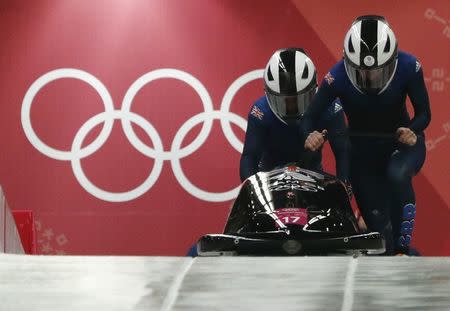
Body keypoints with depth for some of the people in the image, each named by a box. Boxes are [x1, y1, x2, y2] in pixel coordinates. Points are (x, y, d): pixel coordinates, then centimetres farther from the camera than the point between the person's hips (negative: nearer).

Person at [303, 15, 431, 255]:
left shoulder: (408, 67, -23)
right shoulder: (338, 77, -24)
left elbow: (424, 114, -12)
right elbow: (309, 118, -18)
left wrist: (412, 132, -33)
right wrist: (311, 136, -41)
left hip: (401, 143, -1)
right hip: (362, 150, 1)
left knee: (397, 175, -34)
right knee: (376, 218, -3)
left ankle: (402, 244, -22)